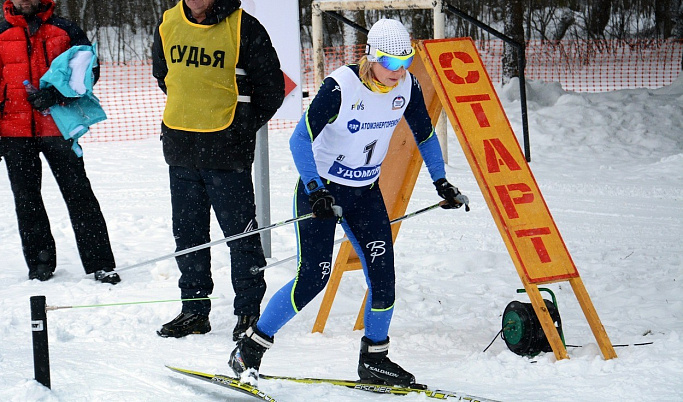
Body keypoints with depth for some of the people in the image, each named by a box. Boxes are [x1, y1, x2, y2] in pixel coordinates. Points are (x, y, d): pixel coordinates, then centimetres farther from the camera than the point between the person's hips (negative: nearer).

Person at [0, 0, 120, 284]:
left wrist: (56, 93, -17)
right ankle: (40, 261, 18)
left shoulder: (64, 30, 6)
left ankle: (99, 265, -2)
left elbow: (90, 69, -1)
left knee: (79, 194, -4)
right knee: (26, 199, 7)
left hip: (58, 126, -2)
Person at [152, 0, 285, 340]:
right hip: (180, 149, 5)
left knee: (240, 232, 0)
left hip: (227, 152, -5)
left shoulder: (243, 28, -10)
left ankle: (249, 310, 10)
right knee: (187, 233, 11)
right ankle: (194, 310, 21)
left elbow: (272, 88, -2)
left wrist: (242, 128, 4)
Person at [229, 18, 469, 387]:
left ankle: (374, 360, 13)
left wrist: (442, 183, 9)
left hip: (366, 192, 5)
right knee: (314, 276, -13)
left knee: (382, 273, -6)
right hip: (321, 187, -5)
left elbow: (425, 135, 11)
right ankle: (250, 349, 0)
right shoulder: (340, 87, -24)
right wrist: (315, 192, -36)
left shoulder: (407, 87, -7)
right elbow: (300, 139, -26)